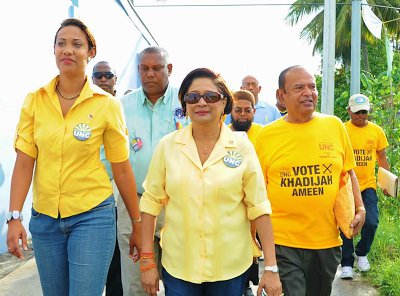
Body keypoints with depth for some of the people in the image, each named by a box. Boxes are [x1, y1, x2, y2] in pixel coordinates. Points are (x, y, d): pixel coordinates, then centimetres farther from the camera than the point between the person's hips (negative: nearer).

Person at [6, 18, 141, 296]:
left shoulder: (107, 105, -9)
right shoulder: (35, 101, -1)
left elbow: (122, 169, -5)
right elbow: (24, 162, -2)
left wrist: (137, 225, 1)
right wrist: (15, 217, -9)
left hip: (93, 216, -3)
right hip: (44, 216, 4)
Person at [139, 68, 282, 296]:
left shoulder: (242, 147, -4)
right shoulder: (167, 146, -3)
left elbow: (259, 208, -5)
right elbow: (151, 203, 0)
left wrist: (271, 268, -6)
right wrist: (147, 261, -1)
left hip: (231, 267, 0)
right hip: (178, 266, 1)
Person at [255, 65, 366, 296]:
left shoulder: (335, 125, 2)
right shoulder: (267, 135, -4)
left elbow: (348, 173, 11)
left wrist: (360, 208, 1)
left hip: (328, 240, 3)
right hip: (283, 242, -3)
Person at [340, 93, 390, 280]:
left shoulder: (377, 131, 4)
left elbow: (382, 158, 12)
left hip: (368, 185, 2)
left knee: (371, 222, -9)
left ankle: (361, 253, 21)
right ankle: (346, 264, 18)